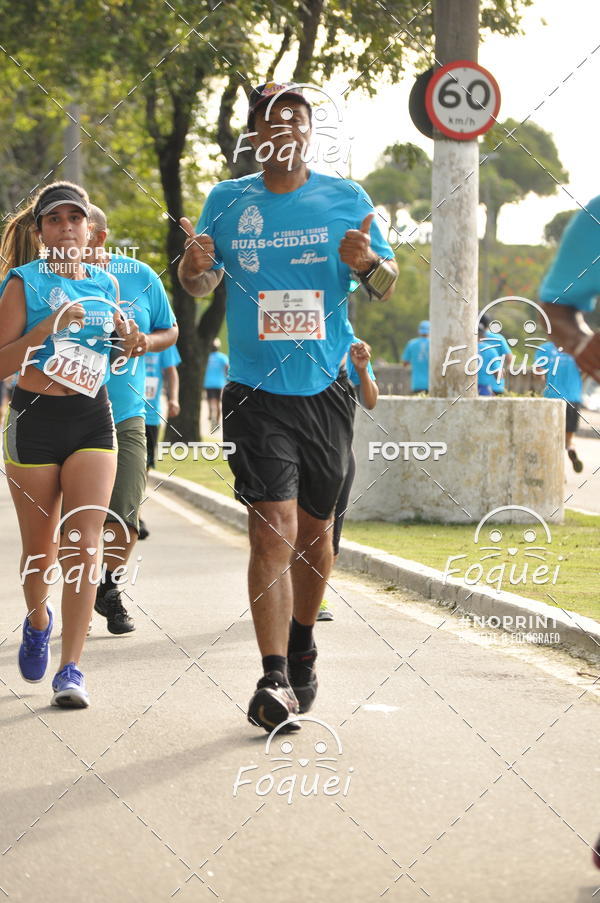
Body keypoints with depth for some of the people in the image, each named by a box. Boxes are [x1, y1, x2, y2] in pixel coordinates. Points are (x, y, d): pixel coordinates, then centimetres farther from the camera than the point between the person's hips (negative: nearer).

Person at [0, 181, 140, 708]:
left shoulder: (105, 284, 10)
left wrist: (126, 345, 2)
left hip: (93, 420, 2)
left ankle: (71, 669, -13)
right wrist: (50, 325, -20)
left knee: (83, 541, -12)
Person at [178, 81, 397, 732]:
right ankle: (274, 678, -16)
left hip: (326, 390, 2)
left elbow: (387, 282, 9)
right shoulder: (227, 202, 5)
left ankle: (302, 646, 36)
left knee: (314, 532, 13)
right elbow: (198, 285, 14)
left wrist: (368, 263, -15)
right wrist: (195, 265, -10)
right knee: (273, 530, -15)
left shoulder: (346, 199, 5)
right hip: (254, 393, -2)